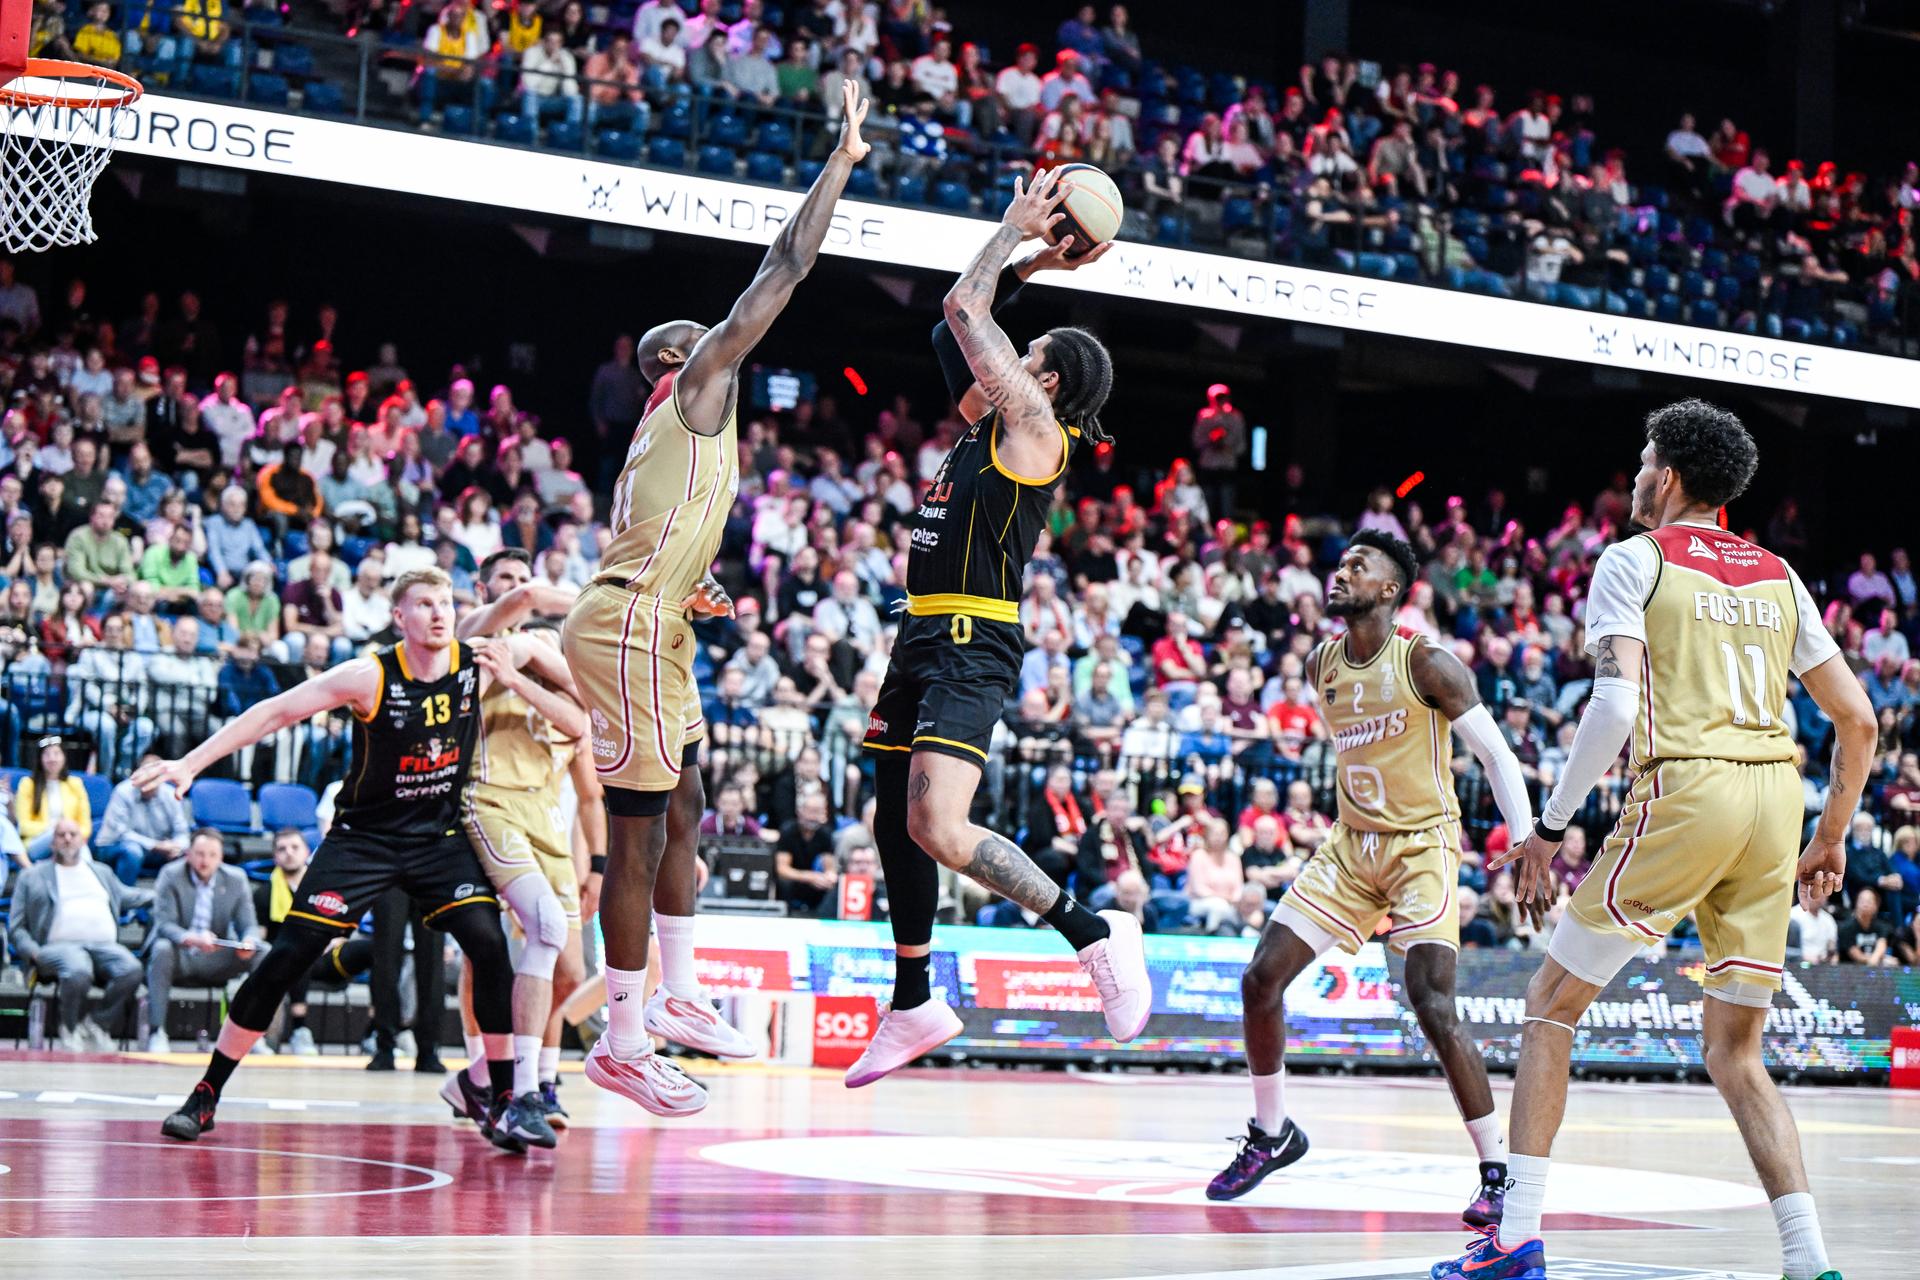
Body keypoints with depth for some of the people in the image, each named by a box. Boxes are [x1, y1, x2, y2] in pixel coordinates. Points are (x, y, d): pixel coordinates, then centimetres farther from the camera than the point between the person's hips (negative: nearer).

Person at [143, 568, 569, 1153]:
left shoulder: (478, 663, -8)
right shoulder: (370, 677, -18)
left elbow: (534, 648, 14)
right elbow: (275, 711, -16)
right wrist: (190, 763, -19)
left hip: (440, 835, 2)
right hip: (364, 835, -2)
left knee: (490, 946, -17)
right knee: (288, 957, -7)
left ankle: (504, 1103, -5)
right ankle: (206, 1095, 5)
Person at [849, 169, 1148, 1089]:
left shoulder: (1034, 430, -8)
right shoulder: (990, 423, 16)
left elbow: (961, 308, -8)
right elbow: (957, 326, 28)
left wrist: (1018, 230, 2)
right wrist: (1027, 263, 23)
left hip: (971, 648, -10)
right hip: (926, 640, 10)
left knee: (939, 831, -23)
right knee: (895, 823, 14)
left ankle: (1096, 935, -12)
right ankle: (913, 1007, 26)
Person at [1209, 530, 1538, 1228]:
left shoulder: (1427, 664, -14)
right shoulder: (1321, 665, 5)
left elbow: (1496, 756, -13)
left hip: (1423, 845, -6)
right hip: (1350, 846, 6)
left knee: (1433, 1004, -20)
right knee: (1261, 979, -1)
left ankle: (1499, 1172, -11)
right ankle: (1271, 1134, 20)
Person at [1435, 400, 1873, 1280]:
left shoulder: (1635, 559, 3)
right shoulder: (1778, 576, 19)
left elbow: (1614, 706, -11)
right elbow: (1858, 720, 15)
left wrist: (1550, 825, -4)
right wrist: (1832, 837, 26)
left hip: (1684, 788, -5)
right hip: (1775, 795, 5)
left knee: (1552, 1001, 8)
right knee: (1734, 1050, 14)